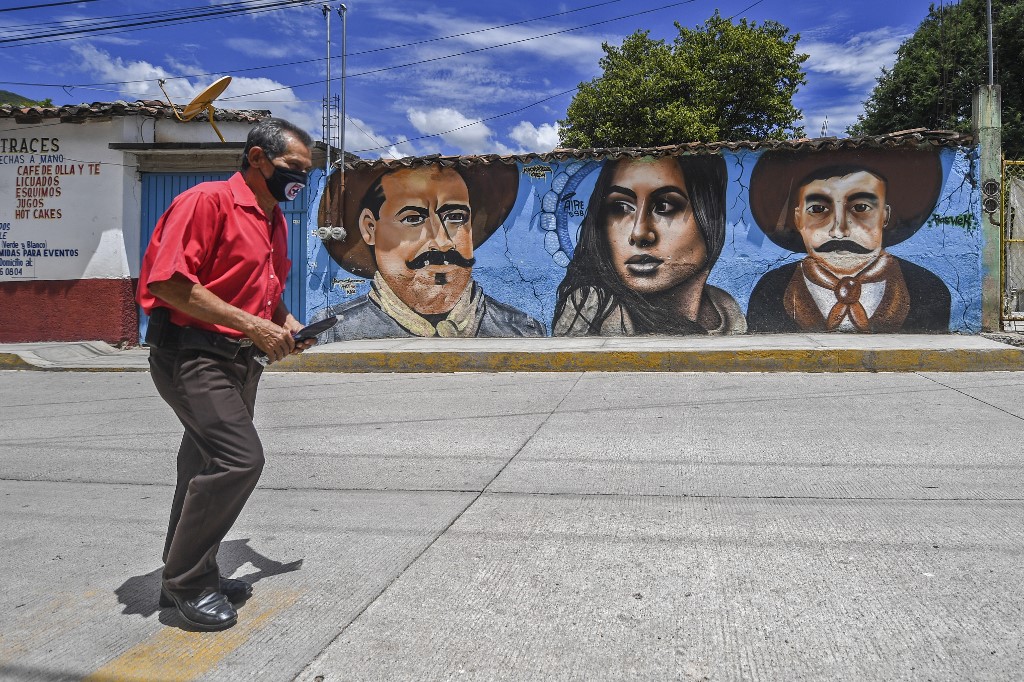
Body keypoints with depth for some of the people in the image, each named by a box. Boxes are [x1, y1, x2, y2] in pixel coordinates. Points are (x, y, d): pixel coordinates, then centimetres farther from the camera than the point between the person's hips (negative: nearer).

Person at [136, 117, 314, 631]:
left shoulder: (275, 221, 15)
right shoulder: (208, 200, -13)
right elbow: (168, 282, -21)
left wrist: (284, 320, 7)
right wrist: (253, 325, -21)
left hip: (240, 359, 9)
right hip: (190, 353, -9)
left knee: (209, 467, 14)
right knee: (240, 458, -17)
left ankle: (188, 576, 28)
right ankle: (187, 582, 0)